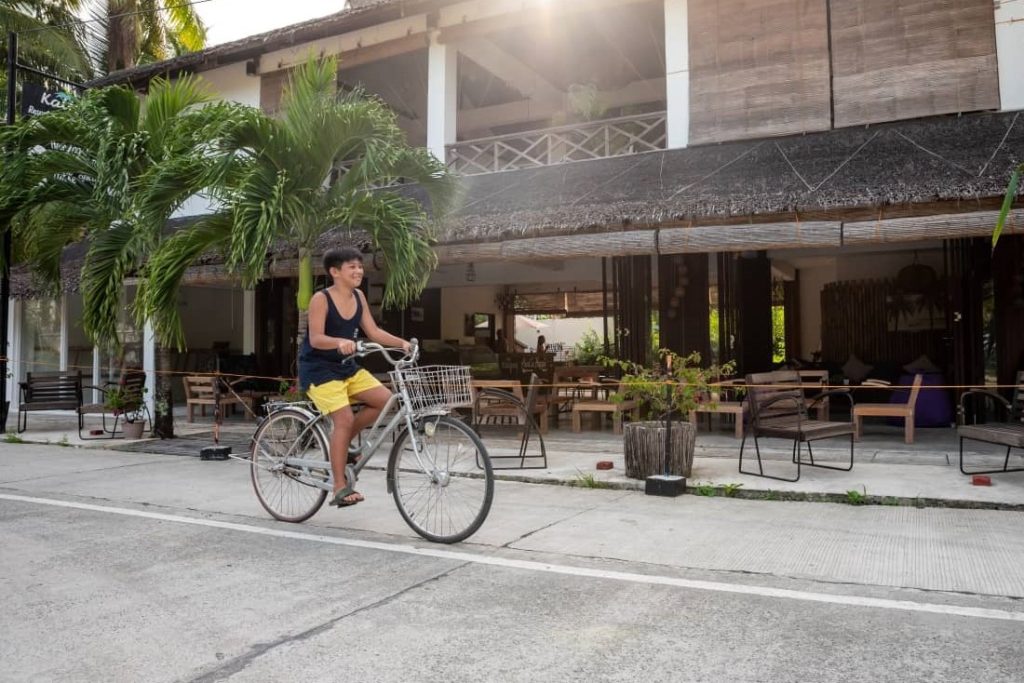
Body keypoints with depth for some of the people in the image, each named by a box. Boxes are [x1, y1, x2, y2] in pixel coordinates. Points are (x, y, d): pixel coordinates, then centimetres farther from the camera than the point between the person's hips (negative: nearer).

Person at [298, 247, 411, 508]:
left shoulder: (358, 297, 3)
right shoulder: (321, 299, -16)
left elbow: (374, 332, 2)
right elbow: (316, 338, -25)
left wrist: (402, 342, -12)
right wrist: (340, 342, -45)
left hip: (347, 367, 7)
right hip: (319, 370, -7)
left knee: (385, 399, -7)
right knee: (345, 419, -19)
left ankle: (341, 446, 11)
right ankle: (340, 488, -8)